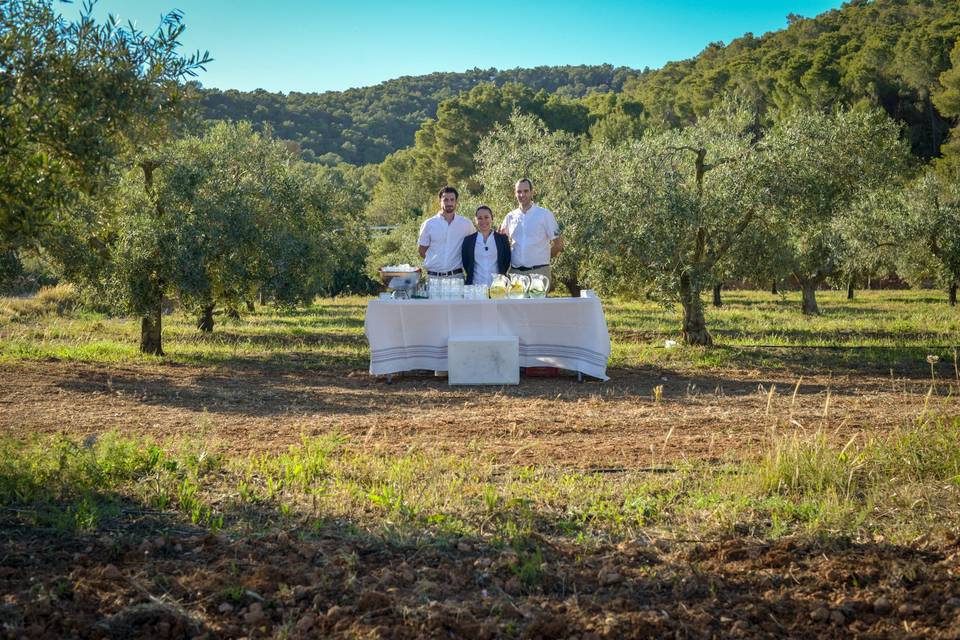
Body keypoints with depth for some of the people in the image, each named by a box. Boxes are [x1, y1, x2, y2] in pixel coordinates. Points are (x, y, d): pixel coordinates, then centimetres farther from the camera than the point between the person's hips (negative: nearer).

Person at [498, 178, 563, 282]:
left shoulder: (545, 214, 1)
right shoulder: (510, 217, 13)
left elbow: (558, 244, 3)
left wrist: (543, 258, 3)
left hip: (539, 272, -3)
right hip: (515, 272, 3)